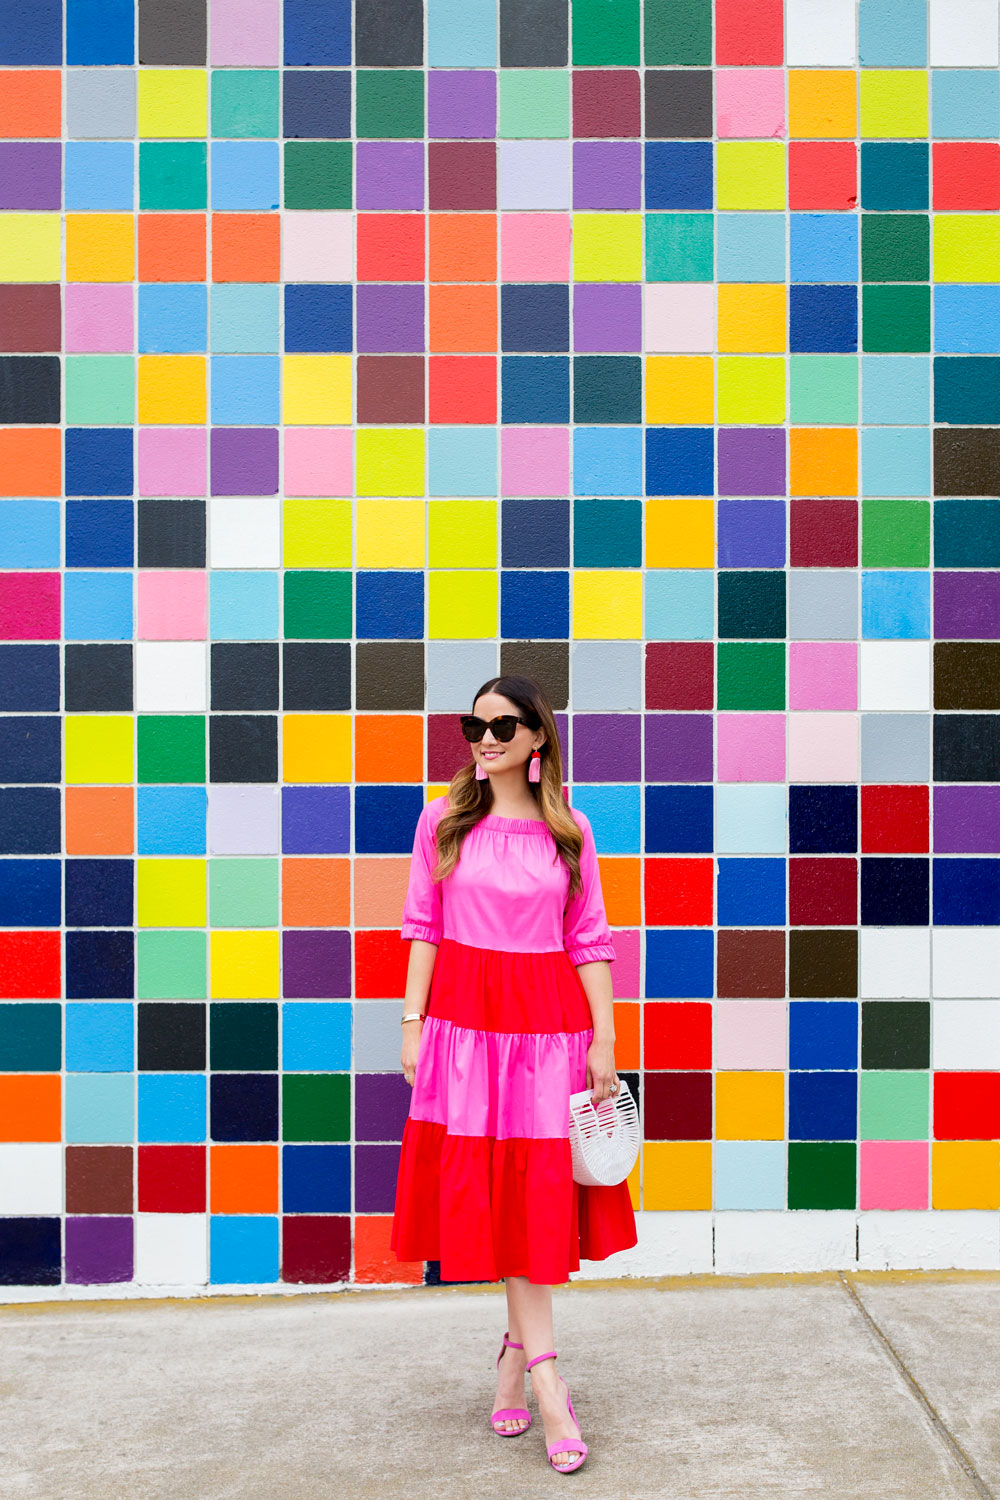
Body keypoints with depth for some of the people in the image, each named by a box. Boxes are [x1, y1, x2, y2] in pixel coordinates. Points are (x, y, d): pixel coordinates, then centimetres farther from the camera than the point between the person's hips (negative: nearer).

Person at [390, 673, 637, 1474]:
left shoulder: (570, 831, 4)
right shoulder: (444, 821, 4)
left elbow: (589, 941, 4)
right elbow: (422, 928, 4)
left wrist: (604, 1040, 0)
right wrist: (413, 1025, -2)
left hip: (551, 1023, 0)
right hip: (464, 1017, 0)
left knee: (541, 1186, 3)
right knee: (484, 1186, 0)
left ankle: (517, 1351, 23)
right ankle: (547, 1376, 8)